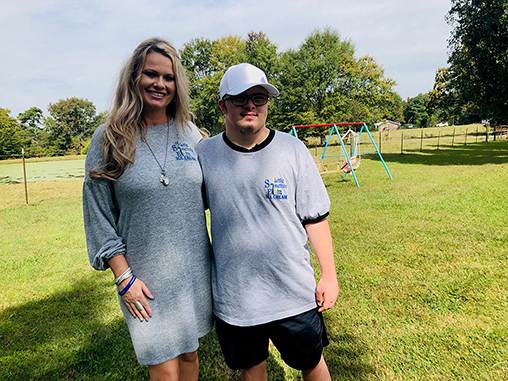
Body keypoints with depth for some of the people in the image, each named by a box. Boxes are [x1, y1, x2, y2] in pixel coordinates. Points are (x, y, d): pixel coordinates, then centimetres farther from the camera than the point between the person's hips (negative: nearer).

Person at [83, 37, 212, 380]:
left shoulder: (190, 133, 3)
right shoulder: (109, 139, -6)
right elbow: (99, 217, -4)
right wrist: (124, 277, -7)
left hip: (195, 271, 4)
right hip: (146, 277, -3)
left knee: (190, 353, 20)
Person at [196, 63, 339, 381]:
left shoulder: (292, 149, -6)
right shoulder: (204, 154, -2)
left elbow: (315, 218, -2)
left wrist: (329, 275, -1)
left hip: (294, 294, -1)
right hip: (232, 298, 1)